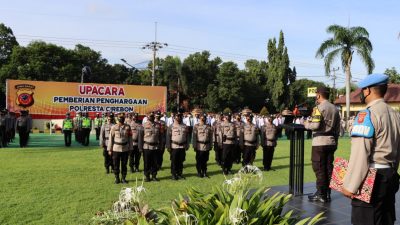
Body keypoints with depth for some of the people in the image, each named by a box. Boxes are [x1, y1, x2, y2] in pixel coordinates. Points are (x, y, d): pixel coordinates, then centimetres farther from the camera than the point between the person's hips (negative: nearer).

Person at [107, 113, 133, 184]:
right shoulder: (114, 127, 0)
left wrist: (130, 148, 3)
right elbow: (111, 138, 2)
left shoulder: (128, 127, 3)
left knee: (124, 165, 7)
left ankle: (123, 178, 17)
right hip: (116, 149, -1)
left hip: (125, 149, 1)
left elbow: (130, 138, 6)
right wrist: (110, 149, 0)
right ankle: (117, 178, 17)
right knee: (116, 165, 5)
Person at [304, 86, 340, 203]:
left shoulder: (319, 107, -10)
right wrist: (335, 141, 21)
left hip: (320, 143, -7)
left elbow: (315, 125, -20)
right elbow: (338, 128, 14)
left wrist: (306, 124, -2)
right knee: (328, 168, 10)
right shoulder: (335, 108, 12)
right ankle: (327, 193, 16)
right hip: (331, 143, 7)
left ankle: (321, 194, 5)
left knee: (319, 169, 0)